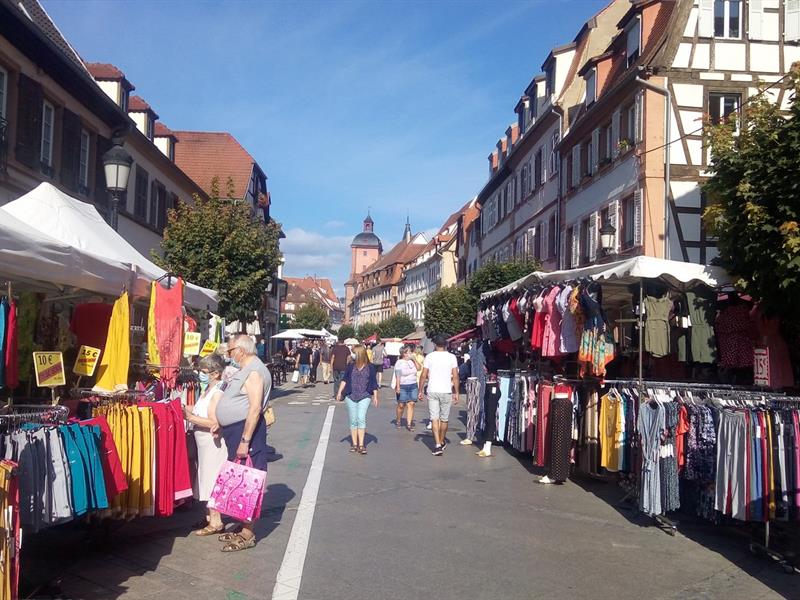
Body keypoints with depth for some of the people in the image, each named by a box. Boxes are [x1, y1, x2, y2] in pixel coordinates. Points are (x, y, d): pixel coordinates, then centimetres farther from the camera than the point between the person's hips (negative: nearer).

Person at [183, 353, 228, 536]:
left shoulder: (217, 393, -18)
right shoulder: (208, 389, 12)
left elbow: (213, 422, -24)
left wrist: (191, 417, -20)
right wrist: (189, 411, 2)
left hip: (213, 443, -10)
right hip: (204, 443, 10)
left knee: (210, 481, -3)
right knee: (206, 481, 16)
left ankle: (215, 522, 6)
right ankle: (209, 516, 28)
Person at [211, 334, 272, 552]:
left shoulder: (254, 372, -17)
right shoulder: (245, 370, 16)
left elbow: (255, 408, -24)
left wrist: (245, 441, -26)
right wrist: (220, 424, 18)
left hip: (246, 429, -11)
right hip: (234, 431, 11)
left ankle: (248, 534, 1)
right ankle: (243, 527, 25)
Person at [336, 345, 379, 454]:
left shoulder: (370, 367, -1)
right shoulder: (351, 366, 3)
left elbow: (373, 383, 4)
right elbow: (344, 379, 9)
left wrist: (375, 396, 2)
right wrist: (339, 392, 4)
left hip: (364, 397, -2)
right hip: (350, 396, 3)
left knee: (361, 419, -15)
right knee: (353, 420, 5)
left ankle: (361, 445, -11)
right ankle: (354, 444, 14)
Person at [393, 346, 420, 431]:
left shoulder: (412, 361, 11)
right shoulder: (399, 363, -7)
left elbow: (418, 369, 15)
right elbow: (398, 376, -11)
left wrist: (414, 360, 5)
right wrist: (397, 387, -18)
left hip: (413, 386, 5)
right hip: (402, 386, -5)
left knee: (411, 404, -1)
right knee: (401, 405, 1)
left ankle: (409, 424, 1)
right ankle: (398, 421, 23)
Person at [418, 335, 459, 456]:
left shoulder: (429, 356, -1)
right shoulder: (451, 357, -1)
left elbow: (423, 376, -2)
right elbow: (455, 377, -3)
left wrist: (420, 390, 8)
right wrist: (456, 393, 3)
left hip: (432, 391, -1)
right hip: (446, 391, 1)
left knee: (434, 418, 1)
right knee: (444, 419, 14)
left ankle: (437, 445, -9)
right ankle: (442, 442, 31)